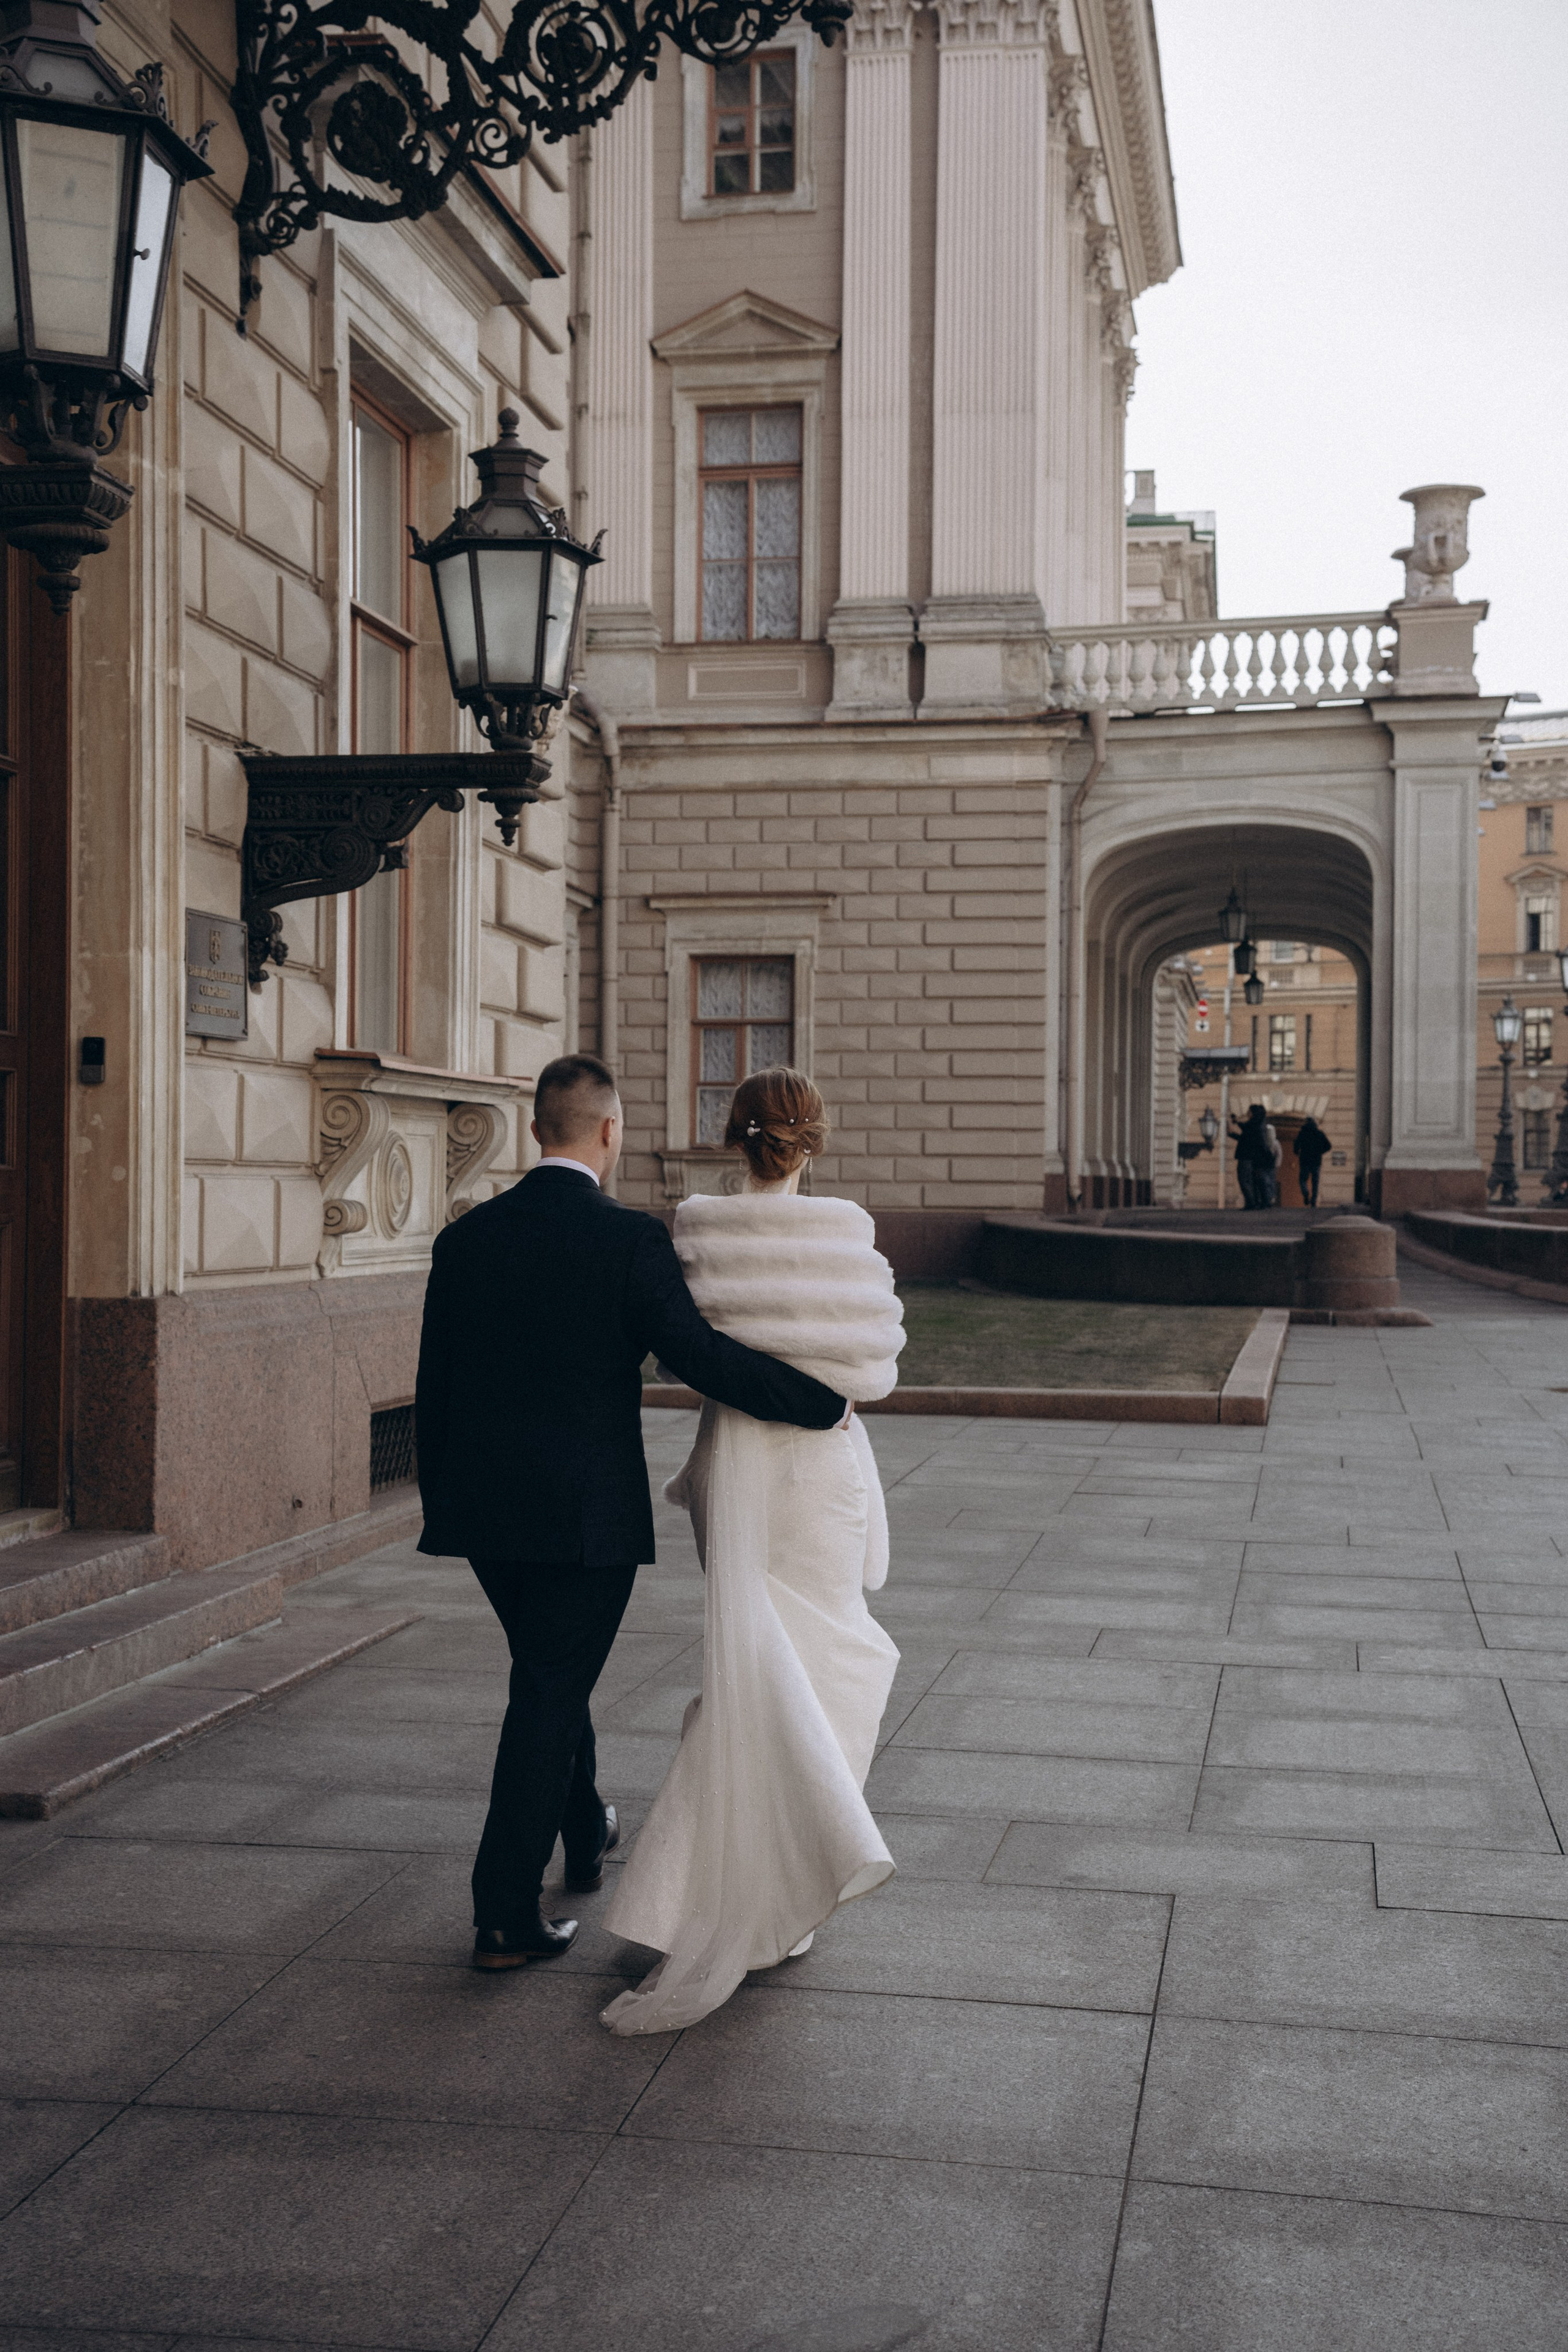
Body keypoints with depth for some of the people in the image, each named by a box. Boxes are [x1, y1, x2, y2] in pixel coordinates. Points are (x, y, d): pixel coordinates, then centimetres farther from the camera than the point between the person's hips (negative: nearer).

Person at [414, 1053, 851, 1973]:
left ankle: (586, 1835, 46)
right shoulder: (631, 1240, -14)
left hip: (486, 1510, 6)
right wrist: (828, 1404, -8)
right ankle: (506, 1916, 6)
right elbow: (703, 1355, -19)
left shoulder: (465, 1239, 2)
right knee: (550, 1693, 4)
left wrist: (442, 1504, 17)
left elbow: (433, 1388, 6)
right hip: (588, 1514, -5)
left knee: (552, 1670, 25)